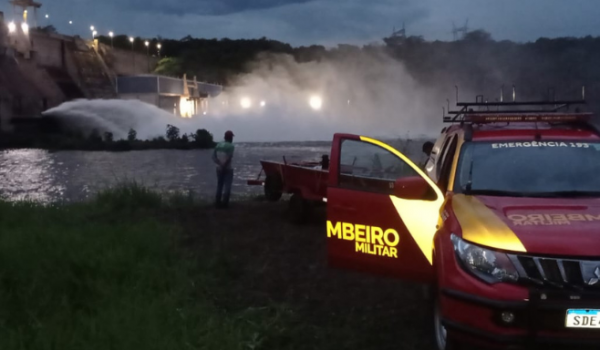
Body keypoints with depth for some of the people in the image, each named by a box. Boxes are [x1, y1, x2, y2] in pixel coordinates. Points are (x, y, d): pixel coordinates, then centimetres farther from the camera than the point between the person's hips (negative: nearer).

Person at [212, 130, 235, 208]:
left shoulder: (218, 145, 7)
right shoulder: (231, 146, -11)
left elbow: (214, 156, -1)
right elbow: (229, 158, -23)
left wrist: (220, 164, -10)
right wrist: (224, 165, -14)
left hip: (219, 168, 6)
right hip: (228, 169, -6)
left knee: (219, 186, 12)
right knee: (227, 186, 0)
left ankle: (218, 203, 11)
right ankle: (225, 203, -3)